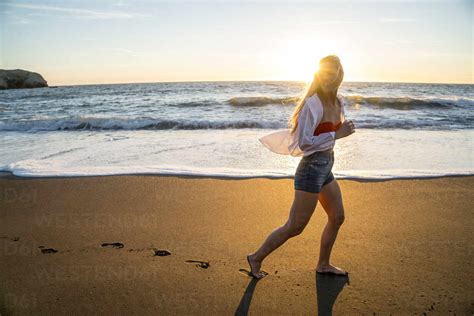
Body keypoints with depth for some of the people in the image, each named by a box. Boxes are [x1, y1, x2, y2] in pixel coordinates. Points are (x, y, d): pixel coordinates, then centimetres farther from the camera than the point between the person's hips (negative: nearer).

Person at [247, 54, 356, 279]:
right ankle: (256, 258, 17)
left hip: (325, 169, 9)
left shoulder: (338, 102, 6)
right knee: (294, 227, 0)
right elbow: (304, 143, -24)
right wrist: (337, 135, -21)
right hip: (312, 169, -9)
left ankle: (323, 265, 34)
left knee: (337, 217, 17)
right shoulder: (313, 104, -20)